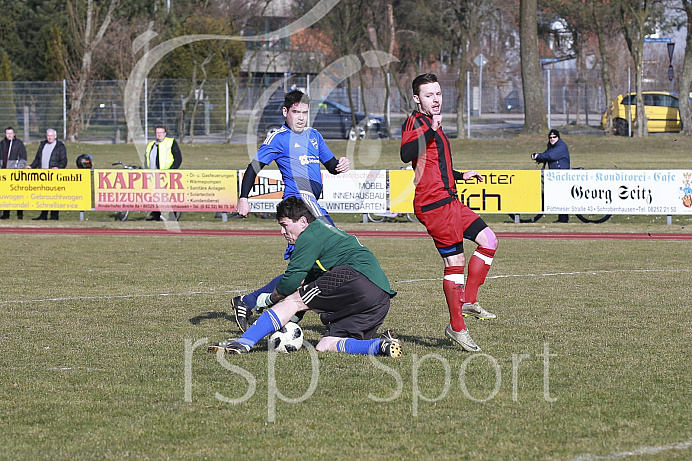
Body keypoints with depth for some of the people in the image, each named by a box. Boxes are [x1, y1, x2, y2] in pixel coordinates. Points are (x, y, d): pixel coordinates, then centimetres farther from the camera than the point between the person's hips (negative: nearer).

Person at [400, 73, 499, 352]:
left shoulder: (432, 125, 23)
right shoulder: (415, 122, -8)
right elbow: (406, 154, -29)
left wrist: (461, 175, 35)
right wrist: (431, 130, -32)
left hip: (448, 200, 10)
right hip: (434, 204, -10)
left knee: (488, 240, 7)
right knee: (455, 262, -9)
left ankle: (468, 302, 9)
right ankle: (457, 327, -3)